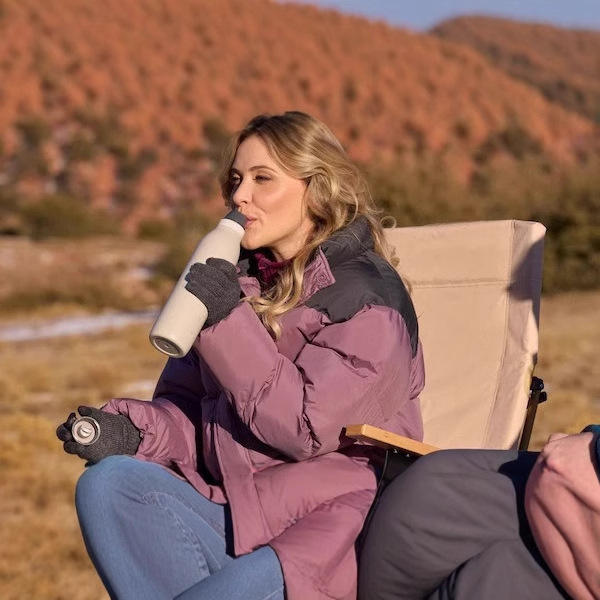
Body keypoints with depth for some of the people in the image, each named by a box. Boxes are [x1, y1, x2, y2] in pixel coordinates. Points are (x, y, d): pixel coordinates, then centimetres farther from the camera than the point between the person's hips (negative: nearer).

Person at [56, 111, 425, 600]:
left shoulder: (367, 296, -9)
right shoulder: (240, 279, 13)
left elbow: (305, 429, -18)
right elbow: (187, 406, 14)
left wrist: (230, 323, -23)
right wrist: (131, 434, -8)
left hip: (328, 528, -7)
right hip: (237, 509, 7)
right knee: (107, 484, -16)